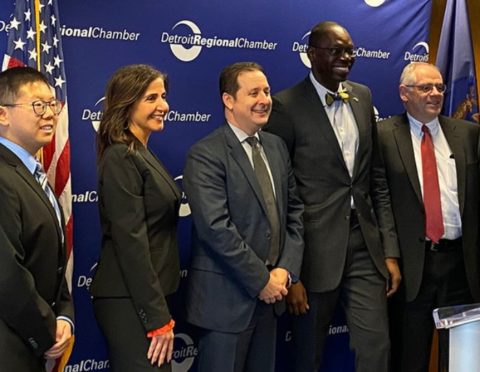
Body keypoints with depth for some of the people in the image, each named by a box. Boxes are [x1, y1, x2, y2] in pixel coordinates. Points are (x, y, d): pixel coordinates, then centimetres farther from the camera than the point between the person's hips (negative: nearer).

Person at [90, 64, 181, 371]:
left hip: (149, 297, 9)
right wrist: (158, 318, -20)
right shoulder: (121, 157, -15)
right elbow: (131, 242, -20)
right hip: (130, 303, -9)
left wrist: (161, 307, 13)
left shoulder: (142, 154, 13)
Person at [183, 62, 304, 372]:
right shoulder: (206, 155, -13)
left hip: (271, 292, 7)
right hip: (226, 297, -6)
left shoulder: (276, 146, 10)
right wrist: (261, 279, -15)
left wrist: (285, 268, -3)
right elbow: (216, 228, -20)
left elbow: (294, 210, 10)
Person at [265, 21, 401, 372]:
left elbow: (377, 179, 11)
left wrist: (390, 250, 6)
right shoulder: (287, 105, -9)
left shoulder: (363, 96, 9)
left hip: (366, 244, 5)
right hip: (317, 247, -4)